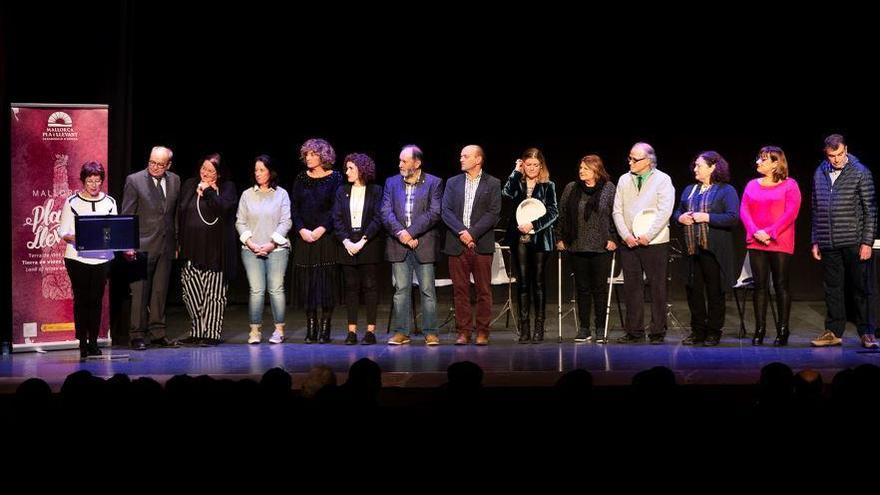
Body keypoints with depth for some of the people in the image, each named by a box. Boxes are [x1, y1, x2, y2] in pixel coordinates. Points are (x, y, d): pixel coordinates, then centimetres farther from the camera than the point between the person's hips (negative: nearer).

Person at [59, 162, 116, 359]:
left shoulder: (109, 202, 8)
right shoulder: (72, 202, 0)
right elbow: (63, 232, -1)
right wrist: (77, 238, -21)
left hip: (102, 258, 2)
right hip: (77, 258, -2)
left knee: (96, 299, 2)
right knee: (81, 299, -2)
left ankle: (94, 342, 8)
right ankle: (83, 344, 3)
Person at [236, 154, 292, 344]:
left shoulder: (281, 194, 5)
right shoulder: (247, 194, 10)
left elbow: (286, 221, 0)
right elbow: (240, 222, 8)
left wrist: (272, 243, -9)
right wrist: (250, 242, -5)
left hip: (276, 249, -1)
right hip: (251, 249, 1)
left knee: (276, 289, -3)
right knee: (256, 290, -5)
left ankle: (279, 329, 3)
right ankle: (255, 330, -1)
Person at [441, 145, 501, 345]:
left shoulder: (492, 184, 4)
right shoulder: (453, 183, 13)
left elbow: (493, 214, -4)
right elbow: (446, 212, 4)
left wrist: (472, 233, -13)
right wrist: (462, 231, -11)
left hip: (481, 244, -2)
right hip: (457, 245, 2)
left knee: (483, 290, 0)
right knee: (460, 290, 2)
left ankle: (482, 331, 6)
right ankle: (463, 331, 7)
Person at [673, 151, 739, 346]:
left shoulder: (726, 191, -3)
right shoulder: (689, 190, 18)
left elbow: (733, 218, -13)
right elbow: (677, 211, 24)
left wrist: (707, 217, -18)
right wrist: (680, 217, 1)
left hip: (714, 250, -6)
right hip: (692, 249, 6)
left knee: (715, 292, 1)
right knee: (694, 290, 7)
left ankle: (713, 333, 9)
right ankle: (697, 331, 16)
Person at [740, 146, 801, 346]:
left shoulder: (789, 185, 0)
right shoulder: (752, 185, 13)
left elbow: (791, 213, -9)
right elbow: (744, 211, 6)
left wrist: (770, 233, -16)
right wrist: (755, 232, -11)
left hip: (780, 244, -4)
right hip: (755, 243, 4)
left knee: (781, 285, 0)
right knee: (760, 285, 3)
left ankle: (783, 329, 6)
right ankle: (759, 329, 7)